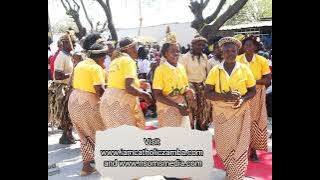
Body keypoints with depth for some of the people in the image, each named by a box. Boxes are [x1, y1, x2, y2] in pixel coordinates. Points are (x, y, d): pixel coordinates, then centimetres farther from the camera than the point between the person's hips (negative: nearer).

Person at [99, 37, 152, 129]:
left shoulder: (115, 61, 17)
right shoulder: (128, 61, -9)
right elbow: (129, 88, -19)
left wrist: (137, 83, 24)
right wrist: (144, 94, -6)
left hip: (108, 99, 9)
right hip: (120, 101, -9)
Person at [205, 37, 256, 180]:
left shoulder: (245, 69, -2)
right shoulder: (215, 71, -3)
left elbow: (252, 91, 7)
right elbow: (207, 93, -5)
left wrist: (243, 99, -14)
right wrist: (225, 96, -21)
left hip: (240, 113, 0)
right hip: (221, 113, 1)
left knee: (239, 145, 1)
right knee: (223, 145, 10)